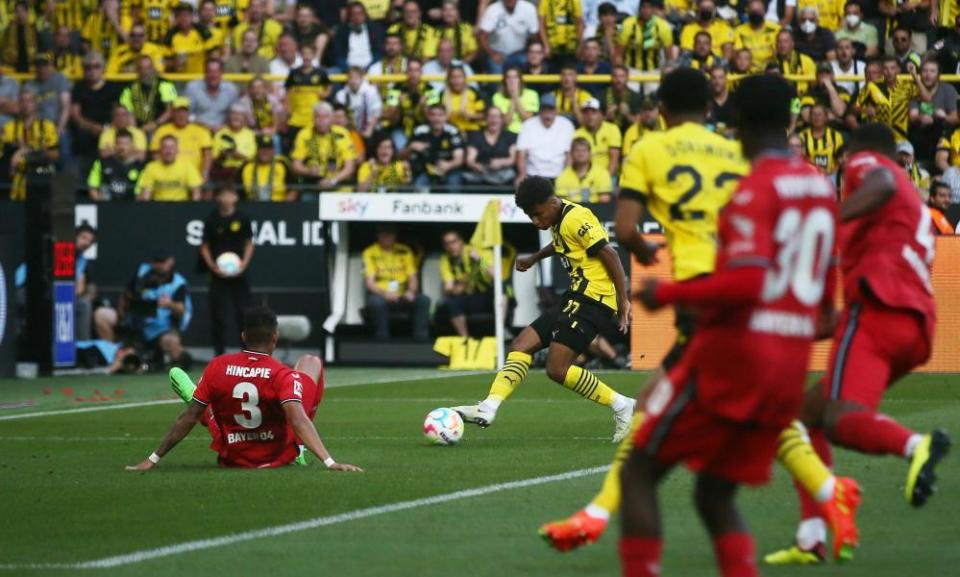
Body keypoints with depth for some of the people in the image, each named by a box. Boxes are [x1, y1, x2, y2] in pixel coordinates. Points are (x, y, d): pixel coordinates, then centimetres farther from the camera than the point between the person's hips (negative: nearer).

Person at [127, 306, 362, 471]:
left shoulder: (217, 368, -15)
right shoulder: (283, 375, -23)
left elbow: (188, 419, -12)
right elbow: (298, 420, -35)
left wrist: (153, 459, -4)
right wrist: (329, 462, -39)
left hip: (232, 458, 2)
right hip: (280, 456, -2)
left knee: (177, 374, 12)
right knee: (311, 362, 15)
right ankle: (299, 447, 18)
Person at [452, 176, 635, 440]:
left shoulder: (575, 218, -14)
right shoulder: (559, 221, 14)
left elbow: (609, 254, -17)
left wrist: (623, 300, -18)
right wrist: (534, 258, 49)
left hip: (593, 298, -10)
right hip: (575, 299, 10)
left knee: (557, 369, -16)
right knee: (521, 345, 3)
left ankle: (621, 406, -6)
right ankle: (488, 408, -6)